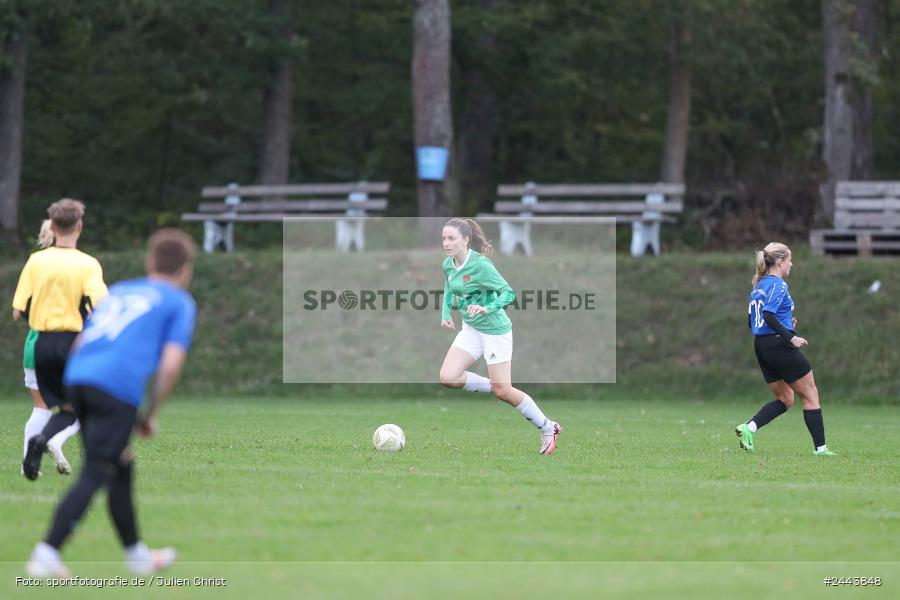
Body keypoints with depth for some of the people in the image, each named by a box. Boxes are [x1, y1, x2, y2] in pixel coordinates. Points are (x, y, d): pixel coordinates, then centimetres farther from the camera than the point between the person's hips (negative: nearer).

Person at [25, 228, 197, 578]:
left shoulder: (117, 291, 30)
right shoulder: (180, 302, 12)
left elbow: (79, 344, 26)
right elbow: (171, 363, -1)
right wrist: (151, 415, 8)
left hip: (77, 378, 7)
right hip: (119, 388, -7)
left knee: (122, 467, 21)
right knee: (94, 476, -8)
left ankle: (136, 555, 33)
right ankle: (47, 554, -21)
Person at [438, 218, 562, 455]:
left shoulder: (480, 265, -23)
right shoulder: (448, 265, -1)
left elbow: (508, 292, -22)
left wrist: (487, 309, -38)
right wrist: (445, 315, 4)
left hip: (495, 330, -7)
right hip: (470, 329, 7)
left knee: (503, 391, -4)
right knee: (448, 378, -10)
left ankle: (548, 429, 16)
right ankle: (491, 386, 17)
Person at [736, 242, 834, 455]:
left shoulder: (758, 286, 15)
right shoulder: (778, 285, -12)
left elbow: (752, 322, 17)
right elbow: (768, 314, -25)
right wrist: (791, 337, -24)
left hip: (761, 346, 9)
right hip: (779, 345, -9)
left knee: (785, 398, 15)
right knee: (810, 394, 2)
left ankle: (748, 428, -4)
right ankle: (820, 447, 2)